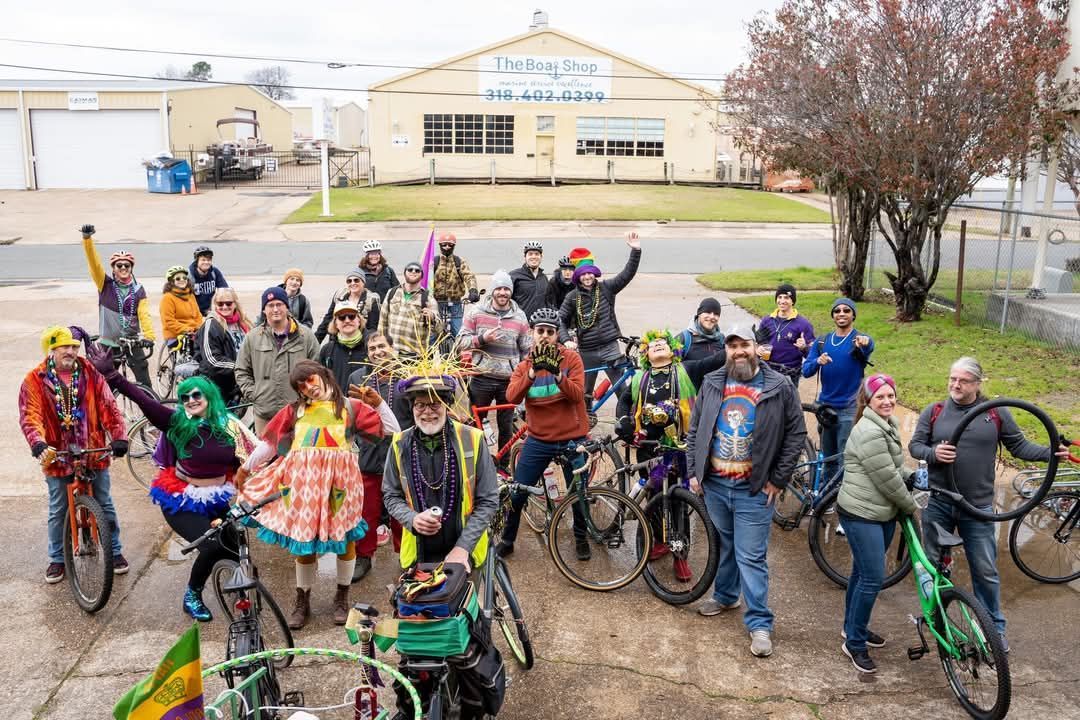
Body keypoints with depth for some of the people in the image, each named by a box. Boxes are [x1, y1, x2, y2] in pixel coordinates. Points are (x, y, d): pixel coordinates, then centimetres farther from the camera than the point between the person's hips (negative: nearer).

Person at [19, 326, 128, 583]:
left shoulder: (90, 374, -2)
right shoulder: (35, 380, -6)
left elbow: (108, 407, -7)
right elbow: (30, 417, -16)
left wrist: (119, 437, -19)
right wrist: (39, 445, -32)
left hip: (94, 454, 1)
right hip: (58, 457, -1)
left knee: (105, 506, 11)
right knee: (58, 512, 12)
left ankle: (115, 552, 27)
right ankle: (58, 559, 29)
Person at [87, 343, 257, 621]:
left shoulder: (229, 425, -4)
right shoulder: (179, 422, -12)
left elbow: (252, 458, 0)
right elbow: (145, 401, -23)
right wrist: (111, 375, -33)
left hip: (219, 499, 3)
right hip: (183, 502, -3)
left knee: (236, 547, -6)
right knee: (212, 546, -19)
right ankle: (192, 596, 9)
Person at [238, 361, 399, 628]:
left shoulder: (350, 407, 10)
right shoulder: (294, 410, 14)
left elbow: (392, 432, 7)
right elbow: (269, 442, 17)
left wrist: (378, 403, -3)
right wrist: (246, 468, 18)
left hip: (339, 478, -1)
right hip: (303, 478, 1)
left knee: (345, 536, 4)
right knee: (304, 538, 6)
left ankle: (342, 598, 23)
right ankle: (302, 601, 23)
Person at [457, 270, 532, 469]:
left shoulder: (519, 317, 5)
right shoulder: (477, 311, 0)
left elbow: (527, 351, 10)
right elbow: (461, 341, -1)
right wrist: (482, 338, -17)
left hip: (509, 381, 1)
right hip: (482, 378, -1)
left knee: (506, 427, 8)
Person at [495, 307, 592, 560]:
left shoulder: (571, 359, -5)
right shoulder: (524, 366, 1)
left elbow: (577, 394, -19)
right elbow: (512, 397, -18)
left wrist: (557, 374, -37)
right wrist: (533, 371, -33)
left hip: (571, 439, -1)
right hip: (538, 441, 1)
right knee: (516, 493, 3)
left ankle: (581, 538, 35)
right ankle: (507, 540, 23)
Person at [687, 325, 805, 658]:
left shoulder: (780, 387, -6)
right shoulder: (711, 384, 3)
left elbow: (796, 434, -3)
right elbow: (694, 430, 9)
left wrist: (778, 480, -5)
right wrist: (693, 471, 4)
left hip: (753, 489, -4)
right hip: (713, 484, 4)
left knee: (751, 556, -2)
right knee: (722, 546, 20)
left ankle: (759, 623, 9)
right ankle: (725, 596, 42)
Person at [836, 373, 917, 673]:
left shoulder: (887, 426, 12)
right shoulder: (870, 433, -21)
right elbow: (887, 480, -18)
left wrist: (913, 477, 6)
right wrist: (912, 506, -5)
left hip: (883, 514, 10)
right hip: (861, 515, -10)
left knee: (862, 573, 20)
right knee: (872, 578, -8)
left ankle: (853, 626, 35)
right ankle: (854, 643, 5)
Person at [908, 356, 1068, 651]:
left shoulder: (996, 413, -1)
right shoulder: (933, 411, -1)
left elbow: (1019, 445, 5)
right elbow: (915, 445, 1)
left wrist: (1049, 452, -11)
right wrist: (933, 452, -19)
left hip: (978, 508, -1)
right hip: (938, 505, 1)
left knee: (986, 571, 7)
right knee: (932, 565, 14)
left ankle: (995, 627, 24)